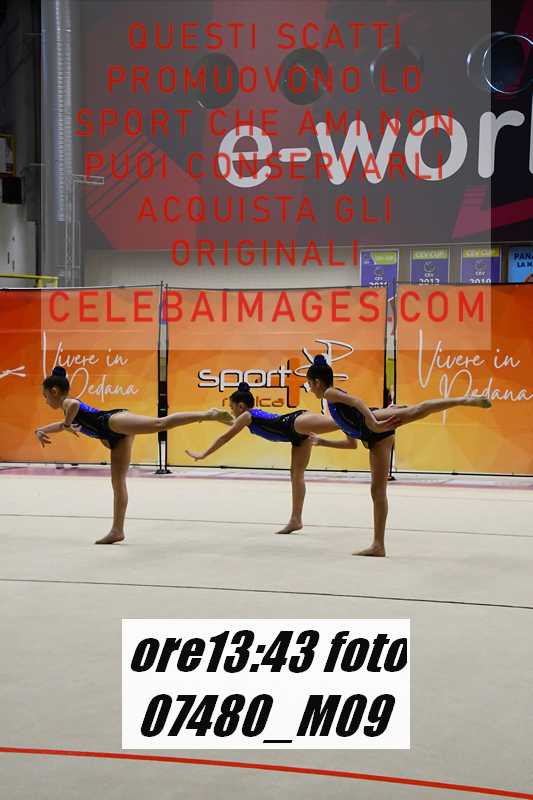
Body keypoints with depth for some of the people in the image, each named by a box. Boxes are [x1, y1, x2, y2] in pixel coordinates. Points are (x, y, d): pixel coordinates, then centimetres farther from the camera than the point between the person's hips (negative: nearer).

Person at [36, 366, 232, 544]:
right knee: (118, 480, 8)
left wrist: (66, 424, -7)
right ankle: (117, 530, 10)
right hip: (117, 436, 9)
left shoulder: (67, 403, 6)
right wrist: (41, 430, 48)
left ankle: (208, 414, -37)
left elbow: (74, 404, -22)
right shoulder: (69, 408, 34)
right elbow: (66, 424, 58)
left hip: (115, 421, -9)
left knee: (159, 423, -29)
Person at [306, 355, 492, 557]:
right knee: (377, 490, 7)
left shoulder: (331, 393, 11)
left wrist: (373, 422, -25)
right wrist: (323, 442, 51)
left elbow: (356, 400, -10)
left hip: (375, 429, -8)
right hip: (375, 438, 8)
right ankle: (378, 545, 10)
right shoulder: (338, 408, 36)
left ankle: (465, 399, -38)